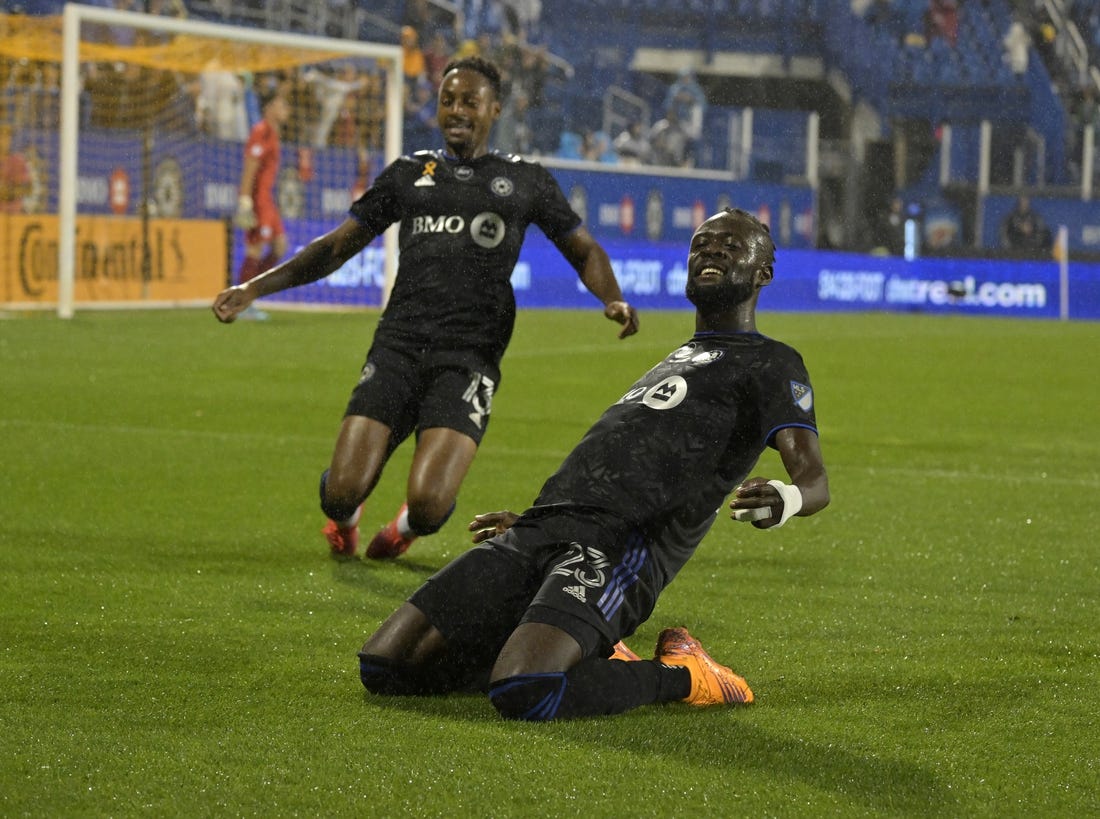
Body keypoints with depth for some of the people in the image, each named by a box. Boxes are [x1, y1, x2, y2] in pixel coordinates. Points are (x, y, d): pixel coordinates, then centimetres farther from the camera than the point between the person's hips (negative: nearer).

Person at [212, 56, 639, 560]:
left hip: (470, 356, -2)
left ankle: (409, 523, 21)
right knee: (341, 494, -13)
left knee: (427, 507, -20)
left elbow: (584, 251, 21)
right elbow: (337, 246, 21)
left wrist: (613, 299, -1)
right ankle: (346, 515, 28)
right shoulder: (409, 174, 19)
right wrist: (255, 287, 11)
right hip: (398, 346, 2)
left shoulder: (524, 180, 14)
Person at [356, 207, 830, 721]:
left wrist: (787, 499, -34)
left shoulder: (770, 364, 7)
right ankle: (590, 655, 12)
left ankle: (678, 676, -5)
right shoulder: (678, 360, 33)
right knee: (382, 669, -2)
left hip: (618, 546, -8)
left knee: (522, 694, -35)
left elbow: (815, 480, -9)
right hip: (541, 528, 8)